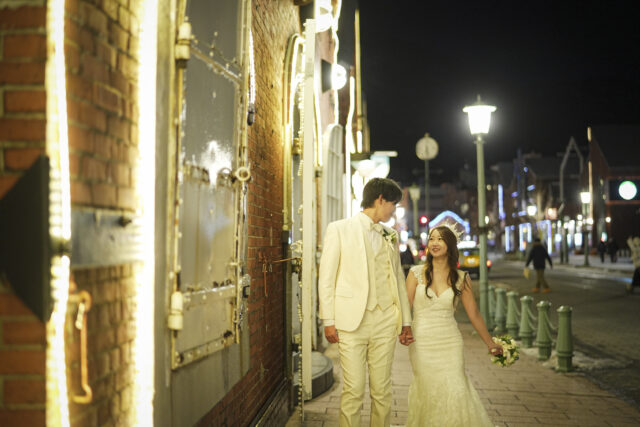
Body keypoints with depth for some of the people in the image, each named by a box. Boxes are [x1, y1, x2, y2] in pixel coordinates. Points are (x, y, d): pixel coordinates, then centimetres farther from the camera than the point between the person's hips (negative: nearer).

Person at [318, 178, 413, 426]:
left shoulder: (390, 236, 16)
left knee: (382, 390, 7)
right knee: (353, 390, -3)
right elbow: (326, 277, 0)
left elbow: (398, 279, 18)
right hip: (352, 321, -4)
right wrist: (328, 320, -6)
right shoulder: (339, 229, 2)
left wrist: (405, 321, 13)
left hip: (385, 322, 4)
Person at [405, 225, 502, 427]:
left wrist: (490, 343, 15)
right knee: (427, 392, -1)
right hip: (422, 342, -1)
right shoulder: (417, 273, 0)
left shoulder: (461, 278, 3)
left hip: (450, 342, 1)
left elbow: (474, 314, 10)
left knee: (454, 392, -9)